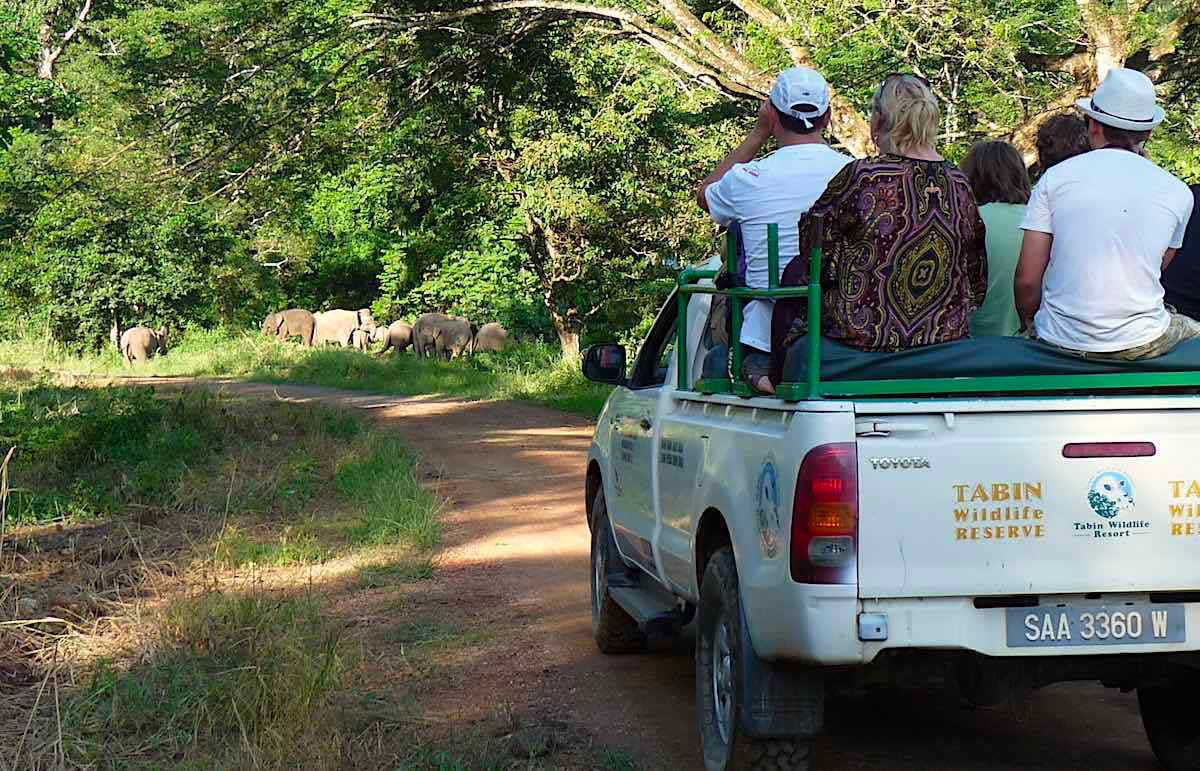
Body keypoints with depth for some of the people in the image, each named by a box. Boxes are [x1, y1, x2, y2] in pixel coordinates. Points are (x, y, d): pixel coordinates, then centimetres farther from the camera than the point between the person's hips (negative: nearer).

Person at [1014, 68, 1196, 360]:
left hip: (1061, 341, 0)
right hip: (1141, 343, 0)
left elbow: (1027, 280, -6)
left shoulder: (1055, 178, -3)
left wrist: (1029, 323, 15)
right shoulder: (1178, 193, 1)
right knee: (1192, 330, 31)